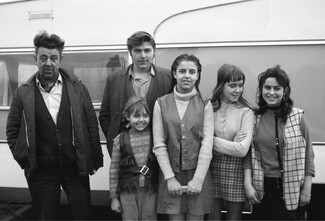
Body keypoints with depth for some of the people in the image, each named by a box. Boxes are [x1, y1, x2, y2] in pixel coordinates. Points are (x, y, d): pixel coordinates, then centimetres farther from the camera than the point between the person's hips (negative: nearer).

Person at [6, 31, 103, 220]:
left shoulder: (77, 87, 0)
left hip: (76, 167, 0)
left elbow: (92, 124, 2)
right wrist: (24, 160, -1)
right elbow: (12, 130, 7)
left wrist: (95, 159, -1)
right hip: (41, 171, 0)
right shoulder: (23, 93, 1)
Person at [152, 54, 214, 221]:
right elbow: (159, 145, -2)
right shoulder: (161, 103, 1)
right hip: (170, 175, 0)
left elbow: (207, 144, -5)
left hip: (198, 175, 0)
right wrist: (170, 178, -8)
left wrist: (197, 180, -11)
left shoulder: (205, 105, 0)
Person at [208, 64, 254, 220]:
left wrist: (212, 140, -9)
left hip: (236, 171, -1)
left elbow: (242, 150, -13)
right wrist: (232, 144, -13)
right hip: (212, 168, 2)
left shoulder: (246, 112, -5)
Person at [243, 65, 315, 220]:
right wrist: (247, 184, -7)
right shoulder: (254, 117, 0)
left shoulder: (297, 117, -3)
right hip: (261, 188, 1)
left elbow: (308, 155, 0)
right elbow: (248, 155, 1)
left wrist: (306, 190, -1)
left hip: (289, 189, -1)